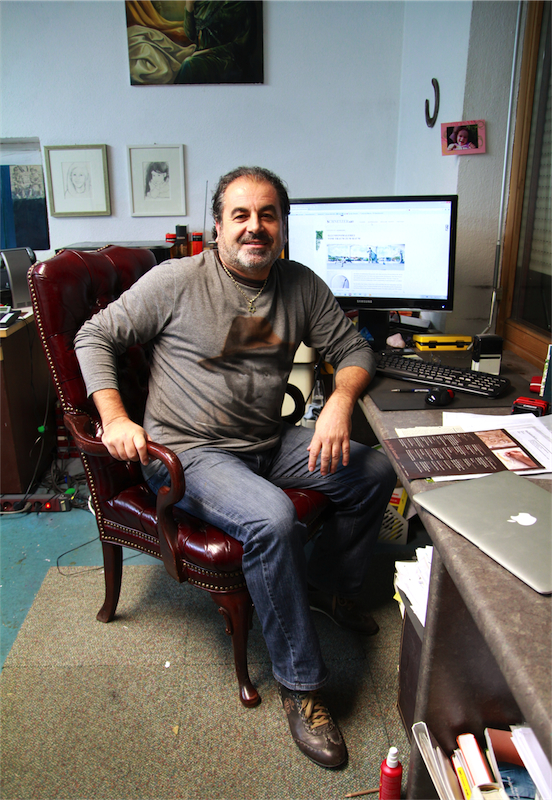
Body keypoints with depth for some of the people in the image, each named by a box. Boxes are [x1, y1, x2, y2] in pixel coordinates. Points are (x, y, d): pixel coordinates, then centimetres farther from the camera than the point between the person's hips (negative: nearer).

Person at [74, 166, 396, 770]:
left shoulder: (302, 286, 4)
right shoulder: (177, 280, -9)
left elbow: (352, 349, 7)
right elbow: (95, 336, -3)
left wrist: (340, 402, -16)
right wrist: (114, 417, -18)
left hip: (270, 444, 6)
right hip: (189, 452, -6)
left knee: (375, 472, 0)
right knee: (271, 518, -33)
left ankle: (327, 586, 23)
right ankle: (299, 682, -11)